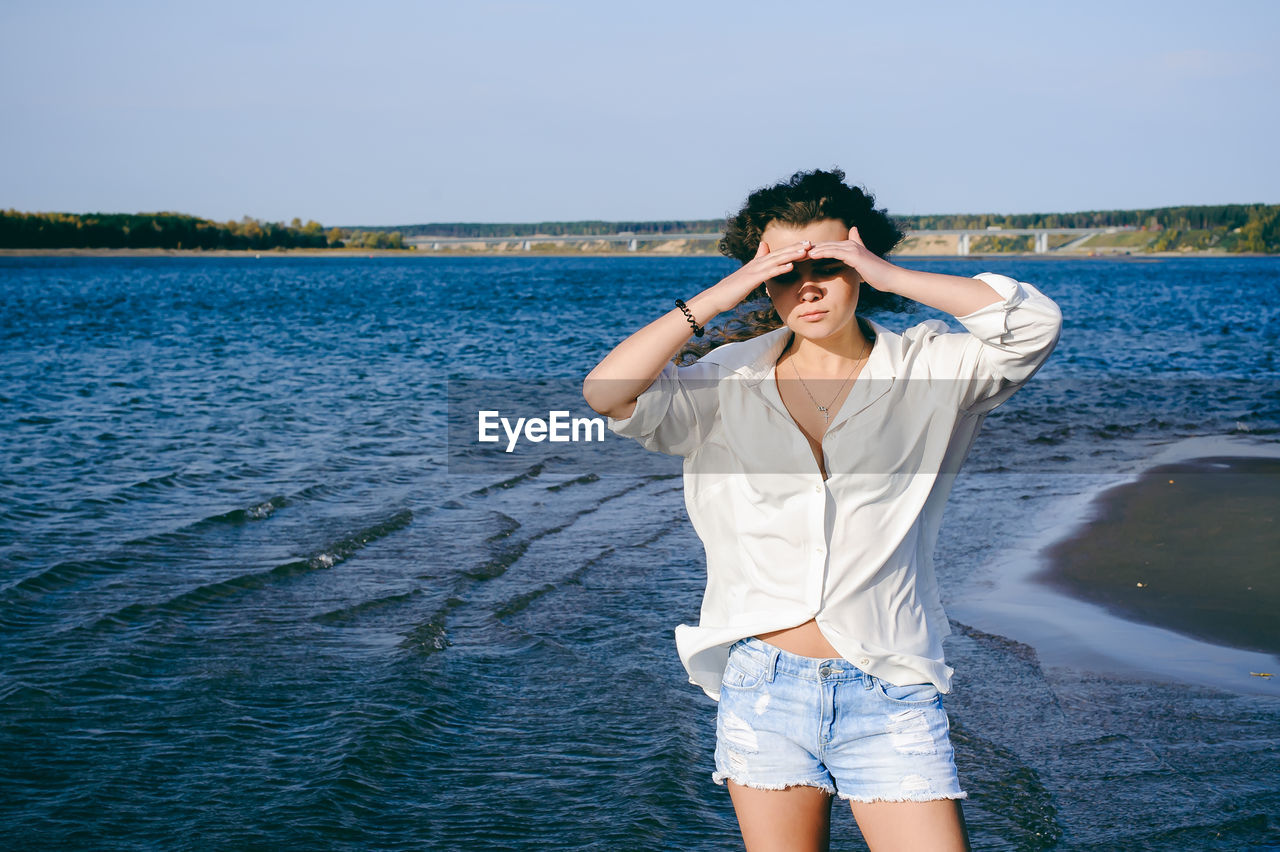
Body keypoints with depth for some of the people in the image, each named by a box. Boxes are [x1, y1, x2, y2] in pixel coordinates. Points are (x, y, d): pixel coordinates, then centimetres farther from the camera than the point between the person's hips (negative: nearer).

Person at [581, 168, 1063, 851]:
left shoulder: (924, 369, 2)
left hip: (890, 697, -1)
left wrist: (892, 276, -12)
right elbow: (606, 393, -6)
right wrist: (718, 297, -9)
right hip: (762, 687, 2)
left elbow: (1034, 326, -13)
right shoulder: (729, 381, 6)